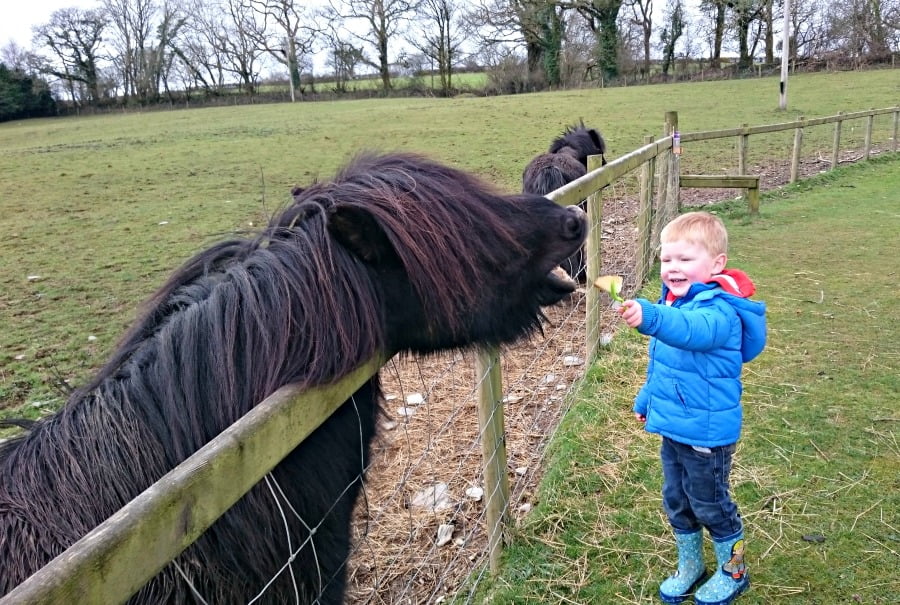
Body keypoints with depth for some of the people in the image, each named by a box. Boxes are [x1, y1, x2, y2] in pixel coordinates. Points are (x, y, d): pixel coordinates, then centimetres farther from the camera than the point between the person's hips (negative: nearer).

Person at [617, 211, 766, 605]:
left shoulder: (719, 310, -25)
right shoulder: (674, 301, 2)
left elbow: (691, 330, -51)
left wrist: (650, 317, -69)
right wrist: (646, 398, 25)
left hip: (707, 433, -8)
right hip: (672, 425, 8)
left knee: (711, 505, 11)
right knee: (676, 502, 20)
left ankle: (733, 572, 37)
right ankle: (689, 567, 42)